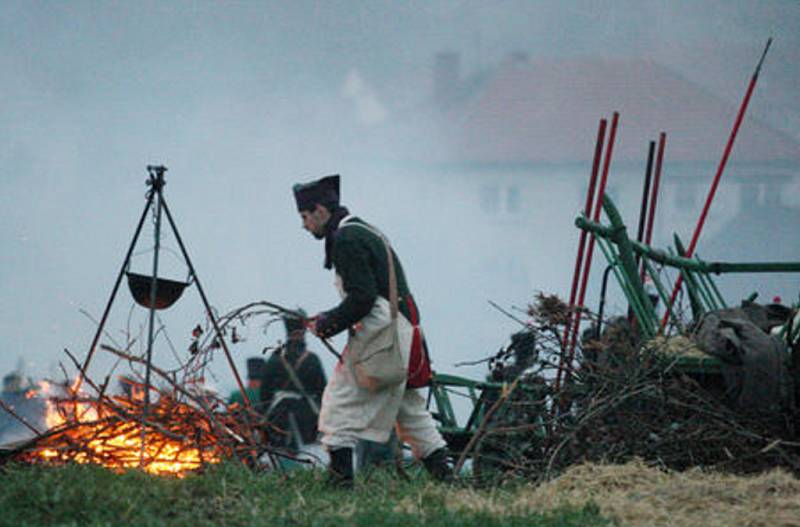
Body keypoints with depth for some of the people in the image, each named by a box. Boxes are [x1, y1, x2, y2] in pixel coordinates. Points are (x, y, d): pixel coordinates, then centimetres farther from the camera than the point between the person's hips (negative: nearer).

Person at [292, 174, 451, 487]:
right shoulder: (364, 232, 20)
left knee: (340, 402, -4)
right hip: (403, 333, 10)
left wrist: (326, 325, -9)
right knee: (409, 408, 16)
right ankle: (443, 473, 15)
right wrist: (329, 318, 17)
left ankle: (340, 476, -8)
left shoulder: (346, 240, -13)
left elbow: (362, 298, -21)